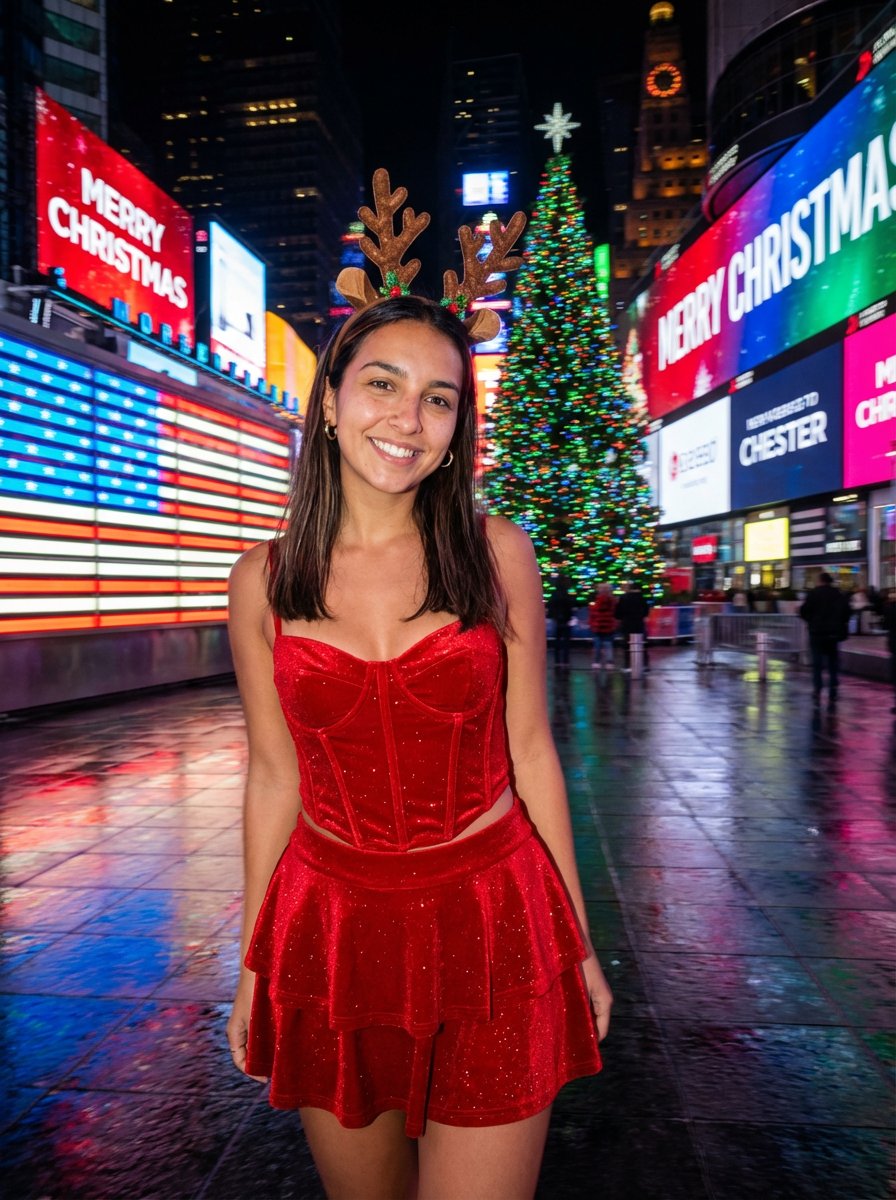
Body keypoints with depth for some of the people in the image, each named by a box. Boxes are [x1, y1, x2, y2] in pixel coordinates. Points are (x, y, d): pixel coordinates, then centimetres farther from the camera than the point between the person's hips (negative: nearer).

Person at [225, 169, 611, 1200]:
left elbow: (529, 753, -1)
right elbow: (275, 778, 3)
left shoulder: (496, 554, -6)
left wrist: (577, 944, 5)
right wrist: (253, 968, 9)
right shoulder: (264, 580, -3)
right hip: (332, 926, 2)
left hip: (490, 920, -1)